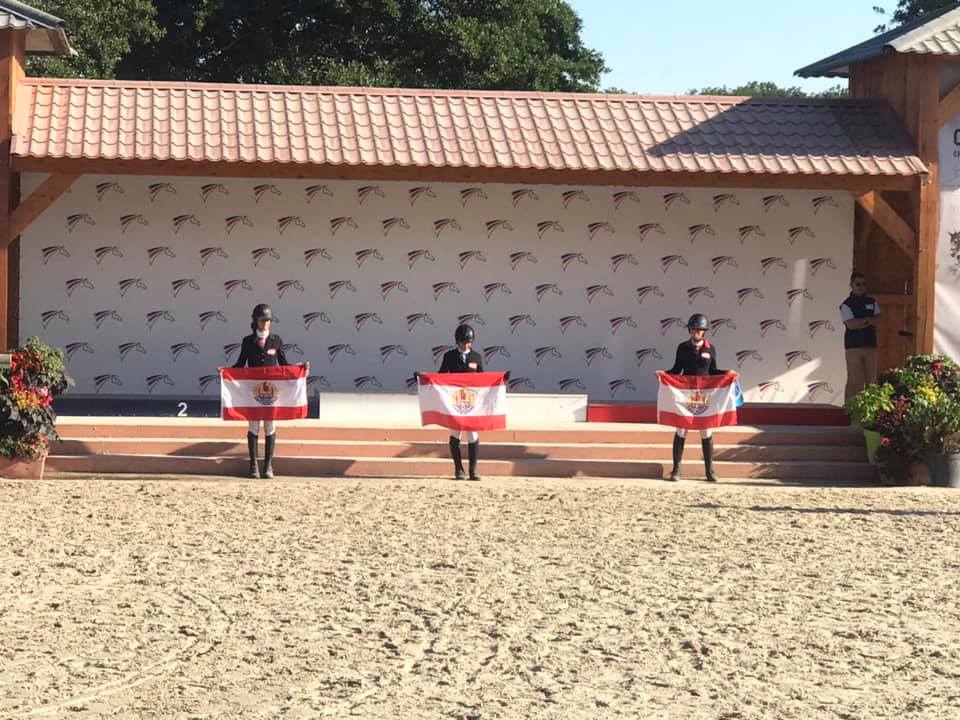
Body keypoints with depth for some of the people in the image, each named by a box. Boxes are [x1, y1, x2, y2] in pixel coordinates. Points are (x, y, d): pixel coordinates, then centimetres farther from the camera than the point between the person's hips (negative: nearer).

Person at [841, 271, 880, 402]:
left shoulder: (872, 303, 14)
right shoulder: (847, 304, -1)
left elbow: (878, 321, 1)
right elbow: (851, 324, -13)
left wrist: (860, 322, -9)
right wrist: (868, 320, -4)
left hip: (870, 346, 5)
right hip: (853, 347, -4)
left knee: (872, 380, 2)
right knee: (854, 381, -7)